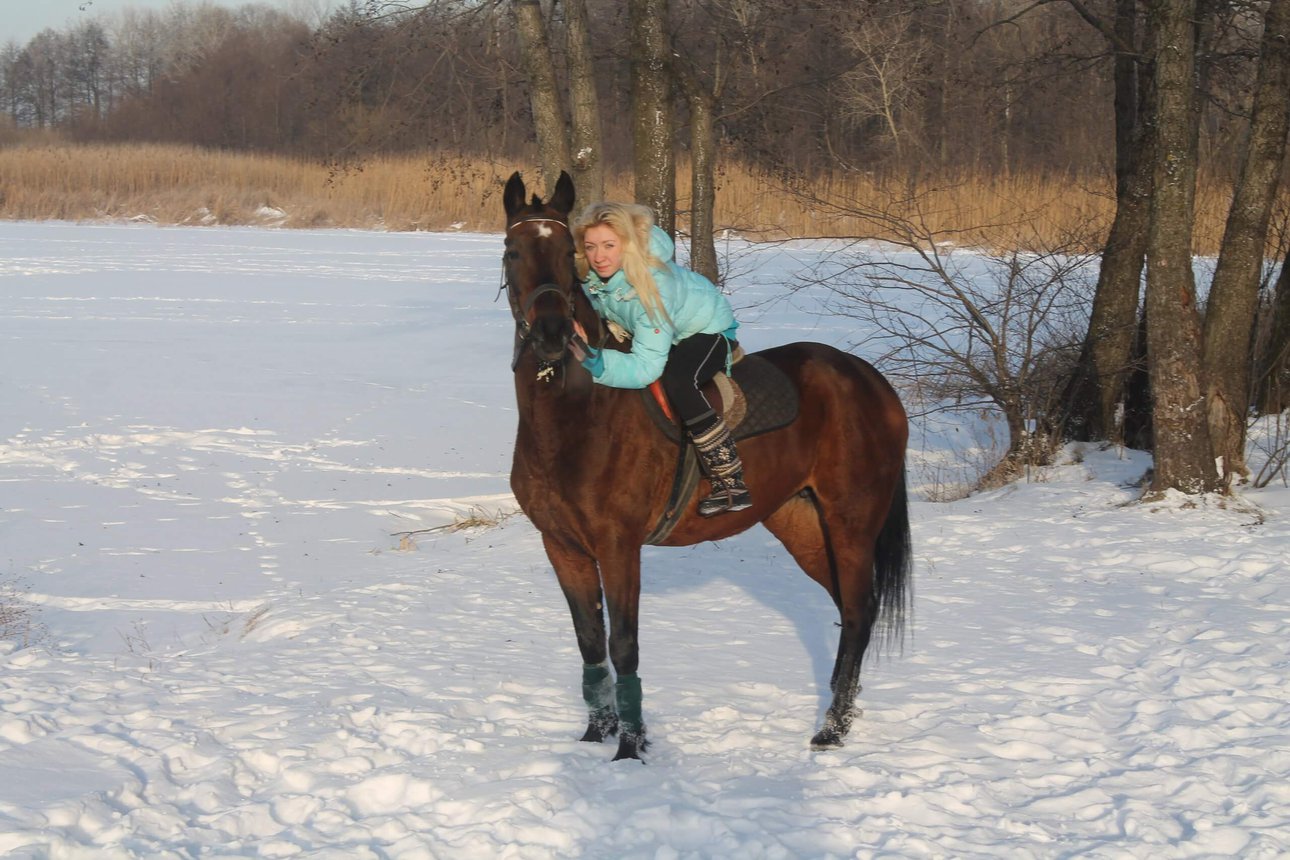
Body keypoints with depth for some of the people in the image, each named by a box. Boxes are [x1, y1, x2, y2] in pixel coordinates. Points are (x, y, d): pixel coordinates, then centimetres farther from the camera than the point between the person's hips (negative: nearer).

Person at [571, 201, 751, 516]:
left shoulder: (653, 285, -41)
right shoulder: (586, 275, -22)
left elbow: (647, 367, -42)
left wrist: (595, 362, -54)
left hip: (709, 328, -8)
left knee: (676, 379, -35)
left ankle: (731, 483, -30)